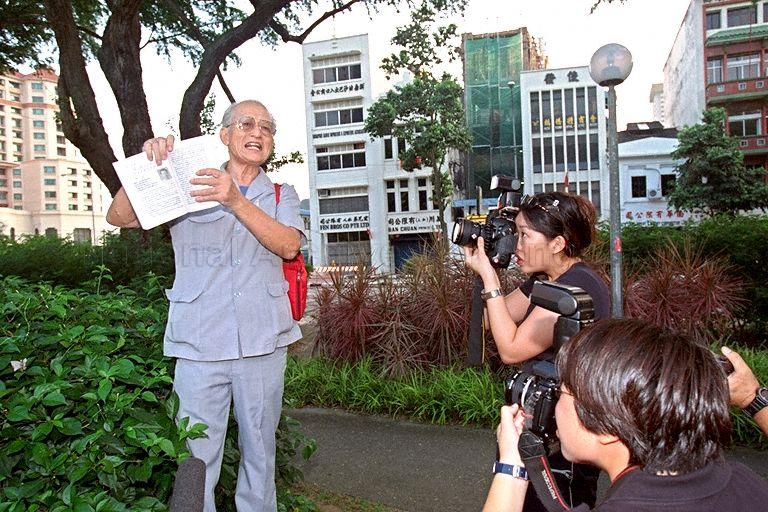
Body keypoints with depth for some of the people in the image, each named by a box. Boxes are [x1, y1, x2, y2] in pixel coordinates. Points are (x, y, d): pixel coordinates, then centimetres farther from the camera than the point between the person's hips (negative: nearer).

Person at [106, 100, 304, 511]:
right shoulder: (190, 187, 10)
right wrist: (148, 165, -11)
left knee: (260, 451, 12)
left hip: (264, 343, 1)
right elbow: (119, 217, 3)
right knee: (196, 457, 1)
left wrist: (236, 201, -19)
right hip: (200, 343, -1)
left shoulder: (281, 195, 12)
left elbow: (289, 245, -8)